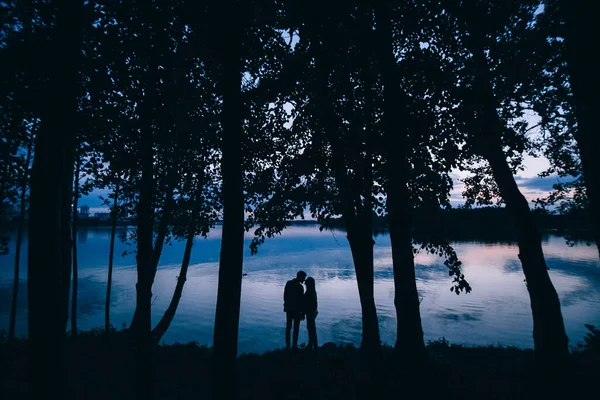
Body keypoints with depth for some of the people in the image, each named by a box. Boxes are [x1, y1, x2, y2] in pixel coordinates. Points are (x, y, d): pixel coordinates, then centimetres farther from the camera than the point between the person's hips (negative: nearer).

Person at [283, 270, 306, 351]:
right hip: (297, 310, -5)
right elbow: (301, 301, -15)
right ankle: (294, 345, 11)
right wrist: (303, 313, -6)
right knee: (296, 328, 8)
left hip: (288, 309, 5)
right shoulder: (300, 287, -19)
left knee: (288, 327, 14)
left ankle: (287, 345, 20)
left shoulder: (288, 283, -2)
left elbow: (285, 296, 4)